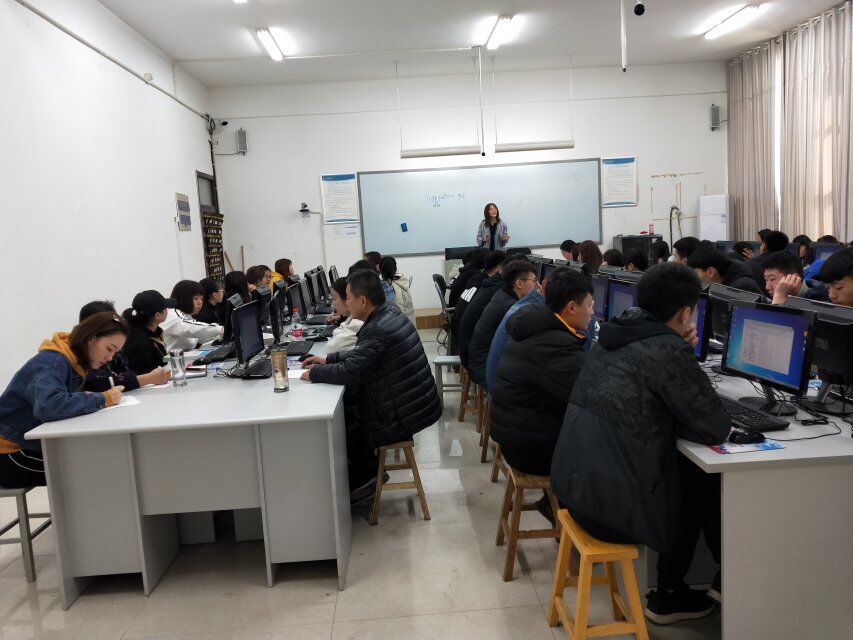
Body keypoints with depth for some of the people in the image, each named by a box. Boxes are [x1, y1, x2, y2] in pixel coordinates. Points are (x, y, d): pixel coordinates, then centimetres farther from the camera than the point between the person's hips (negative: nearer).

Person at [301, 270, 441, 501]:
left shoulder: (378, 330, -25)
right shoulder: (390, 313, 5)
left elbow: (350, 372, -25)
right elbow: (361, 354, 18)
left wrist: (314, 374, -9)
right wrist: (328, 359, 14)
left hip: (403, 417, -9)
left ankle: (364, 478, 26)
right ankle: (367, 472, 25)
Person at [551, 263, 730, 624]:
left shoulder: (617, 335, 7)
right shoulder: (668, 350, -17)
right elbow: (716, 429, -12)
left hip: (572, 484, 8)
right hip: (612, 502, -7)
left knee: (686, 470, 26)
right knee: (706, 483, 17)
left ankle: (670, 594, 38)